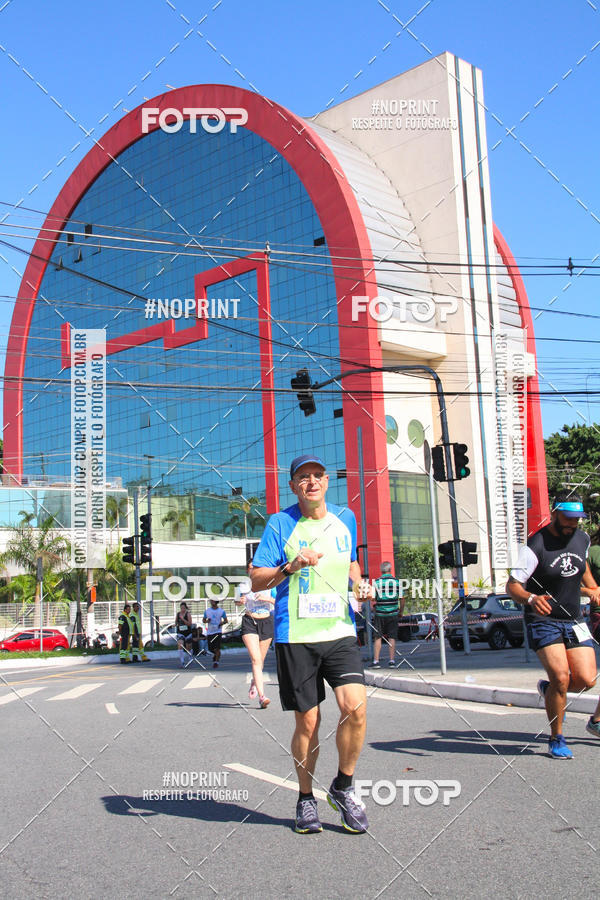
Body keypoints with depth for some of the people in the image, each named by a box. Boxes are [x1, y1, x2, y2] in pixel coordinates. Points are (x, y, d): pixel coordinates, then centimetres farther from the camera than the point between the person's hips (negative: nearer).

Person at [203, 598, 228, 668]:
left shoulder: (221, 611, 3)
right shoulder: (207, 611, 8)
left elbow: (226, 620, 9)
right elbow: (203, 620, 16)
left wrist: (222, 623, -12)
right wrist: (207, 621, -7)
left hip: (218, 631, -2)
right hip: (209, 632, 2)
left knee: (217, 648, -12)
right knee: (210, 649, 5)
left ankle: (216, 662, -1)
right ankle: (215, 654, 37)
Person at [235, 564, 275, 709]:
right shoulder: (244, 586, 3)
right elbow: (237, 602, 17)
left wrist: (267, 599, -17)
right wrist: (241, 602, -6)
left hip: (266, 622, 1)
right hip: (249, 622, -1)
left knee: (260, 660, 12)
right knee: (255, 659, -15)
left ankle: (254, 683, 43)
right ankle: (262, 696, -21)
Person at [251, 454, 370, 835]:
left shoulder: (345, 519, 10)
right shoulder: (280, 524, -2)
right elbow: (257, 580, -2)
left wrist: (359, 582, 6)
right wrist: (291, 567, -19)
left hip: (340, 631, 3)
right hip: (295, 635, -2)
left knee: (355, 707, -14)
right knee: (308, 722, 3)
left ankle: (343, 787, 11)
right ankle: (306, 799, 25)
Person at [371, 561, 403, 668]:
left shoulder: (377, 582, -3)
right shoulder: (397, 581, 1)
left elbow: (373, 599, -3)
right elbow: (401, 599, 3)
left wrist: (374, 611, 11)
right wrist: (401, 612, 15)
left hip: (380, 614, -1)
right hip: (393, 613, 1)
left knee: (377, 638, 4)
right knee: (392, 638, 7)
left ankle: (376, 661, 1)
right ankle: (392, 661, 5)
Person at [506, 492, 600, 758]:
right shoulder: (535, 546, -16)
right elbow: (512, 586, -17)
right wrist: (531, 599, -35)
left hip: (574, 621, 6)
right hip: (543, 620, -5)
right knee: (561, 677, -17)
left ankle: (548, 689, 28)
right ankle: (556, 739, 5)